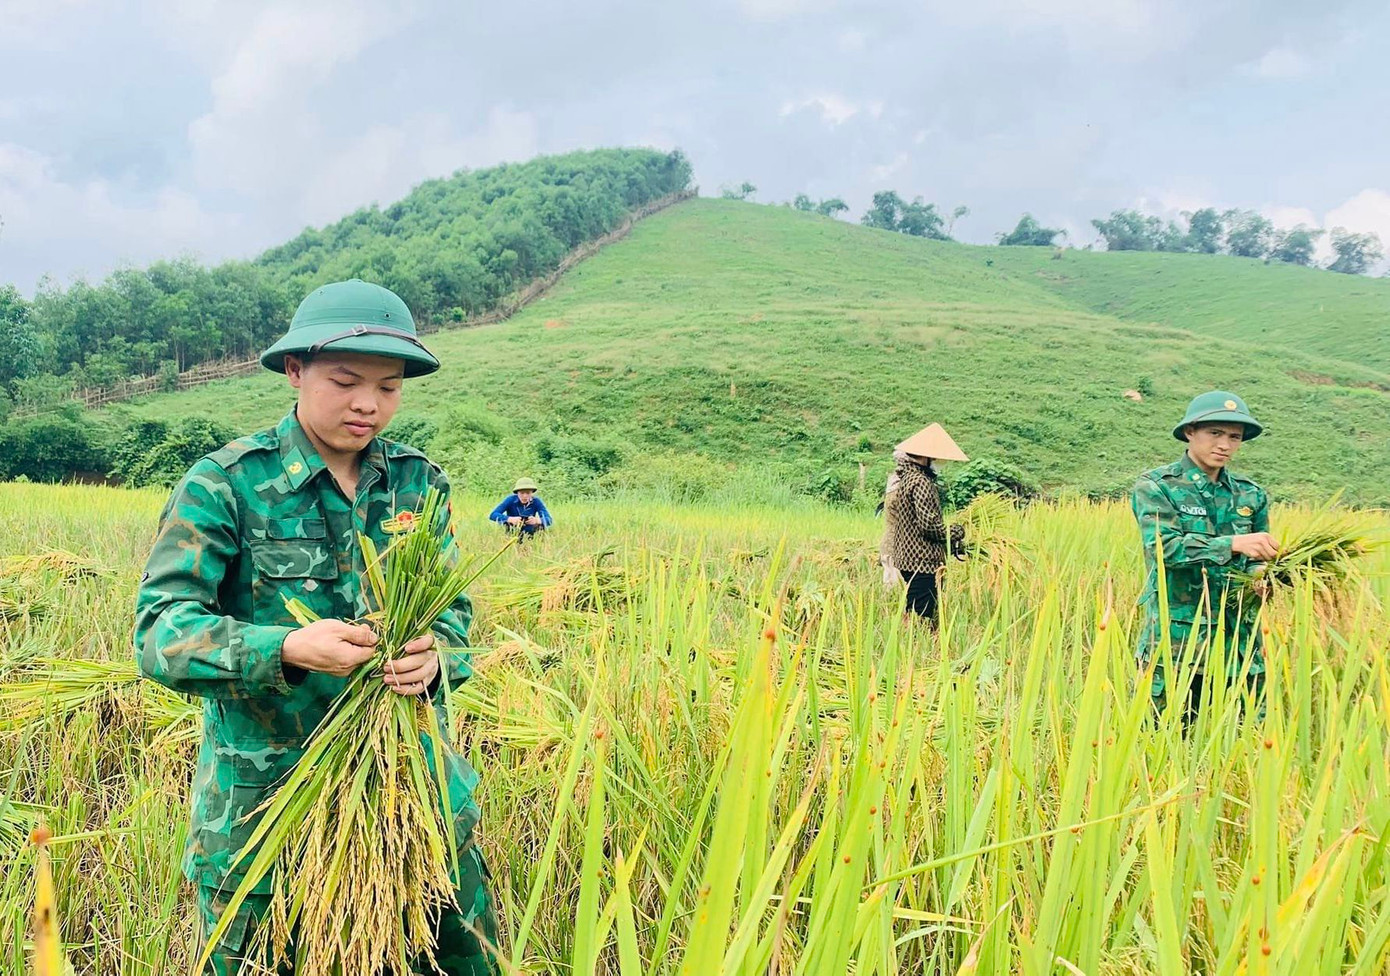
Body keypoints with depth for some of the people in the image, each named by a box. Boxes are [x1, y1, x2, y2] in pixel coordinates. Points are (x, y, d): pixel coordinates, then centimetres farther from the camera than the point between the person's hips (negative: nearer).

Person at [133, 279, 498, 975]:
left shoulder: (418, 482, 2)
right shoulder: (225, 484, -11)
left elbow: (451, 607, 2)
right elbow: (159, 631, -16)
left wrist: (435, 656, -22)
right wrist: (286, 648, -33)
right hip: (263, 784, -3)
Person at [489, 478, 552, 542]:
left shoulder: (536, 501, -15)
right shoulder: (511, 500, -18)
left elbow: (548, 520, -24)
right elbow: (493, 515, -27)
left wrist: (537, 520, -46)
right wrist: (510, 519, -44)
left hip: (529, 534, 1)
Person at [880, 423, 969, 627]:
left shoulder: (899, 477, 12)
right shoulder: (921, 482, -17)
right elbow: (929, 524, -21)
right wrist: (957, 532, -4)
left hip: (904, 558, 10)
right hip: (922, 562, -10)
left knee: (913, 613, 14)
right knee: (923, 619, -6)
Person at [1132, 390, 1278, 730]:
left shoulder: (1250, 495, 12)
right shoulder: (1156, 486, -3)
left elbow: (1256, 562, 15)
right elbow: (1163, 547, -17)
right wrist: (1233, 543, -28)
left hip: (1239, 642, 5)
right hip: (1175, 641, -4)